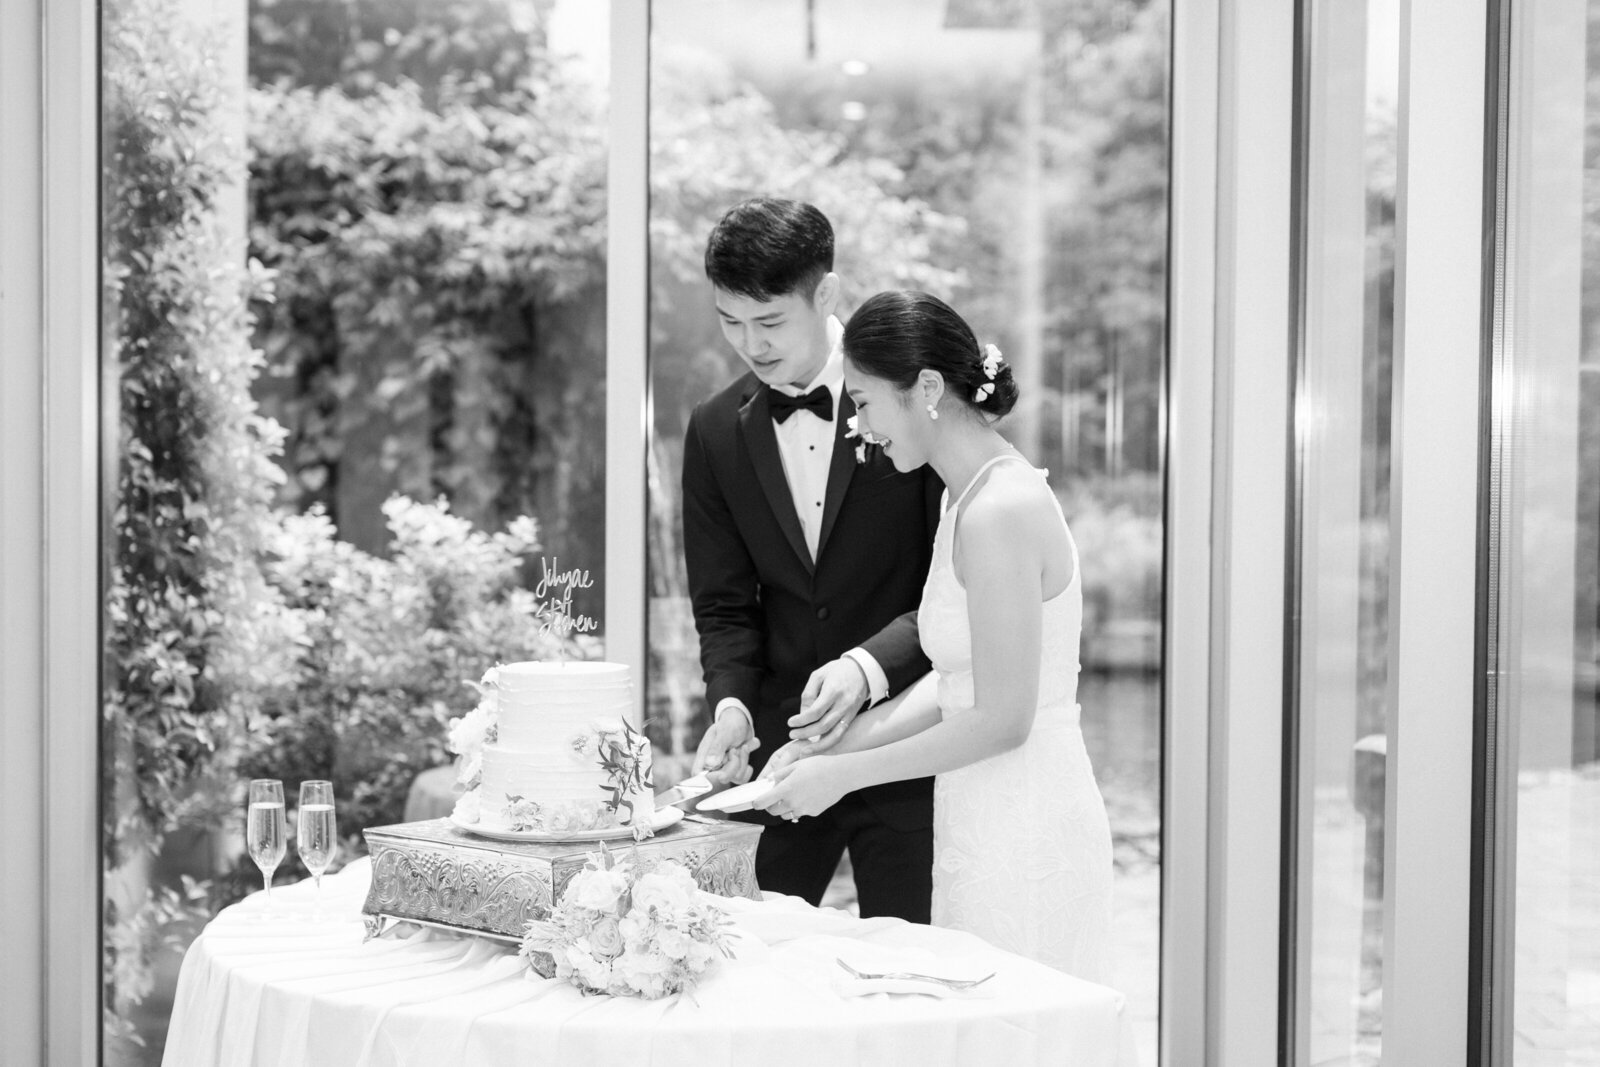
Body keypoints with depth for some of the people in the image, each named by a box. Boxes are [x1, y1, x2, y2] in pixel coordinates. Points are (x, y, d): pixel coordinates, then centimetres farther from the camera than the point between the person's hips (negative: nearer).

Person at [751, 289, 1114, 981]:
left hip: (1023, 838, -9)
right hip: (986, 826, 9)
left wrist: (844, 774, -12)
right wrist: (836, 742, 8)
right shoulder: (975, 499, 10)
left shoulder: (999, 513, -19)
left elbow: (1002, 719, -19)